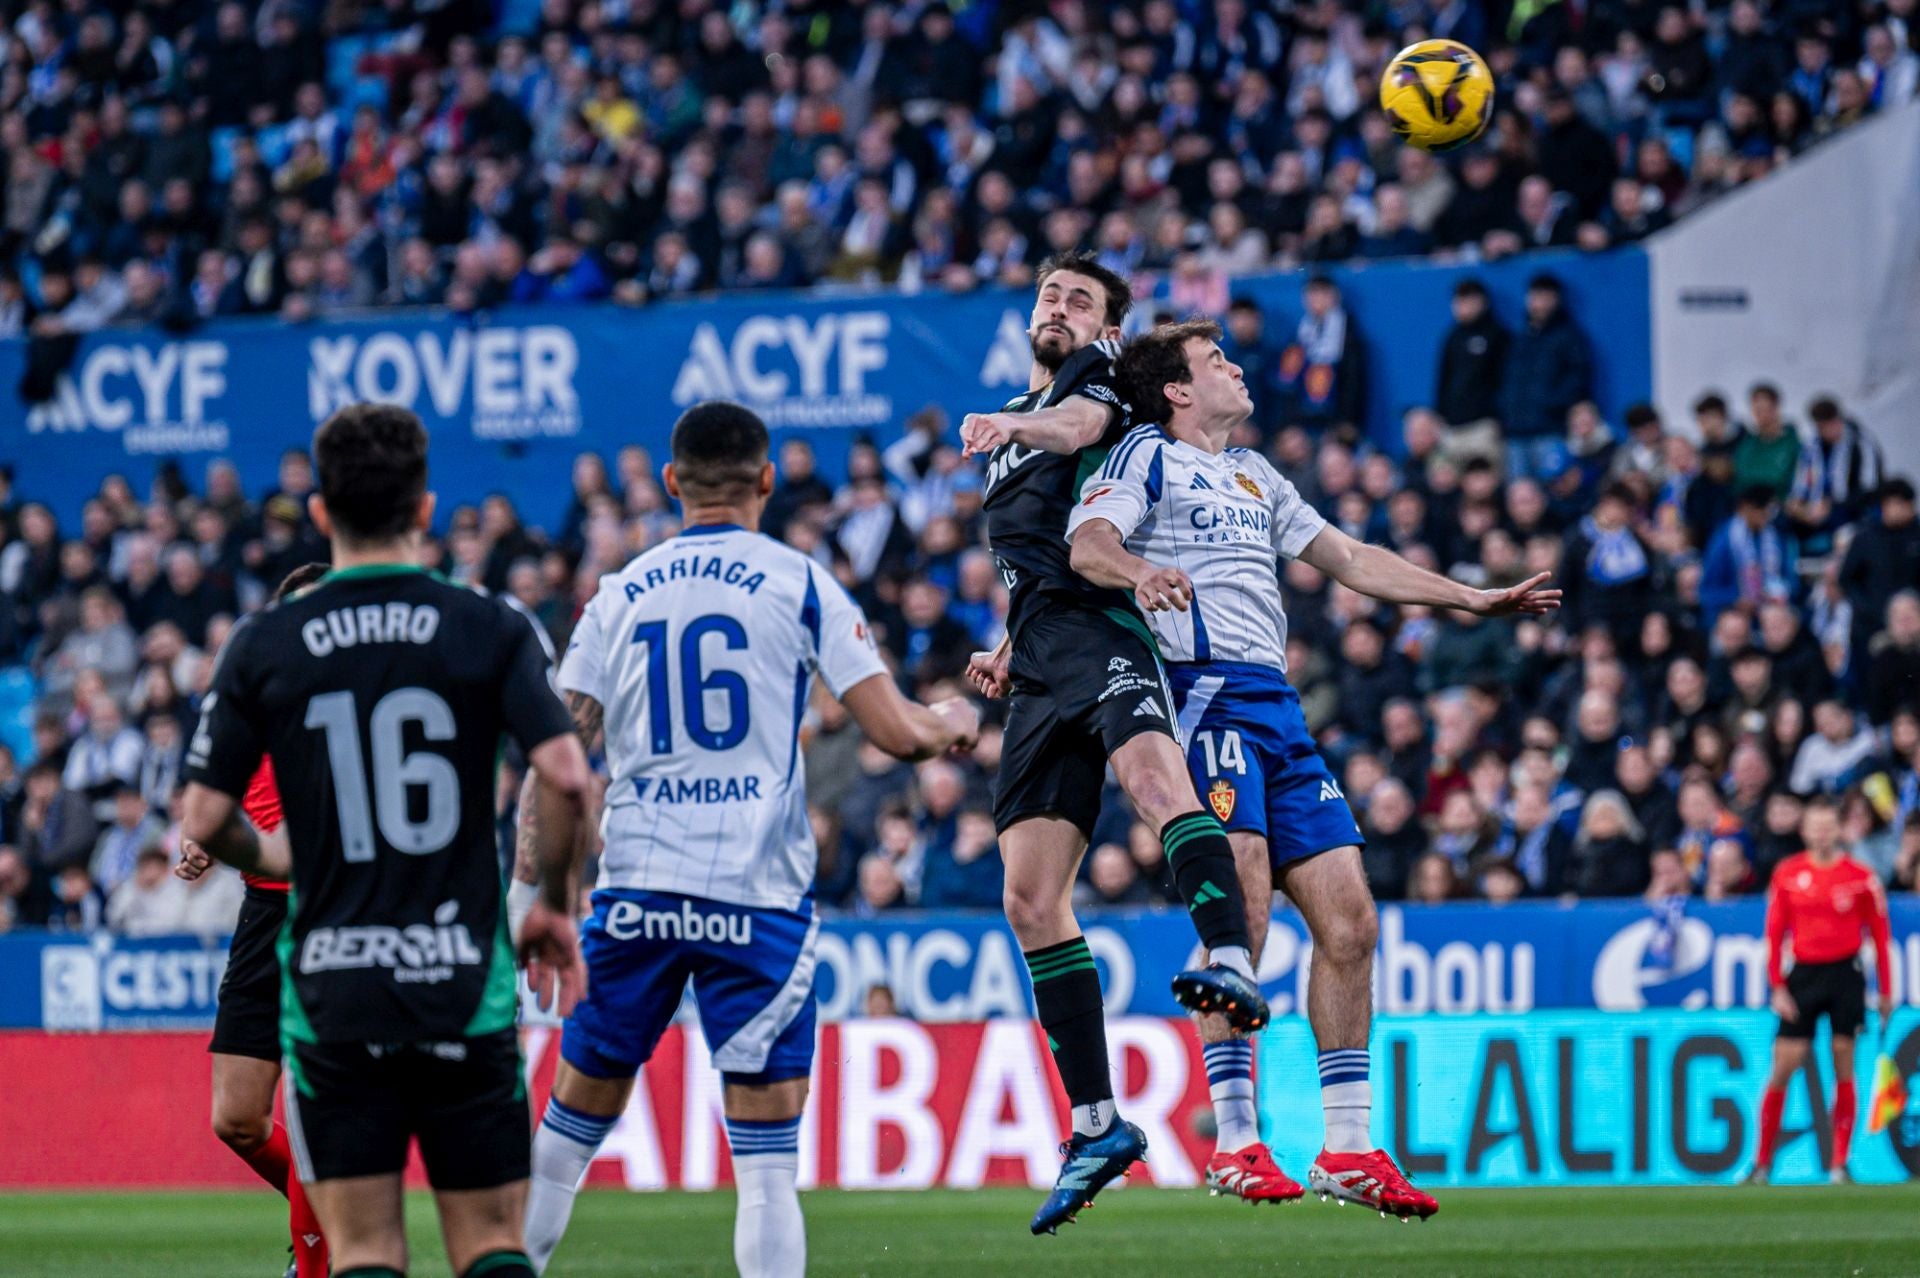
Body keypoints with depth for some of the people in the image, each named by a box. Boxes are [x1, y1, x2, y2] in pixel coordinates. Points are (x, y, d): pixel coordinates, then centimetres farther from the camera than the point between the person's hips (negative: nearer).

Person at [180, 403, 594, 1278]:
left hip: (331, 986, 0)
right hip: (464, 978, 0)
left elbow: (203, 821, 0)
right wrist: (553, 905, 5)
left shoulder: (263, 646, 0)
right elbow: (564, 776, -12)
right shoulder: (491, 631, -1)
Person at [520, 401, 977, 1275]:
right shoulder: (797, 583, 1)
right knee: (766, 1158, -3)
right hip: (756, 895, -3)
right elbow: (895, 732, -3)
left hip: (634, 886, 3)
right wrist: (952, 724, 18)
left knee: (573, 1119, 16)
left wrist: (531, 865, 12)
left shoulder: (619, 594, 10)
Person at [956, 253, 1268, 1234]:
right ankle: (1097, 1125, 3)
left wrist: (1015, 423, -34)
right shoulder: (1006, 432, 33)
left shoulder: (1093, 374, 12)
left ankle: (1232, 963, -61)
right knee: (1030, 899, 0)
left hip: (1102, 628, -8)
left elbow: (1082, 422, -14)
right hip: (1040, 669, 8)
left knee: (1151, 767, -39)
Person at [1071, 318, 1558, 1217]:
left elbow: (1349, 560, 33)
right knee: (1242, 915, -19)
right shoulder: (1147, 455, 6)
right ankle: (1235, 1146, -19)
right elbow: (1088, 543, -12)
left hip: (1277, 706, 8)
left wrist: (1474, 599, 31)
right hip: (1204, 695, -8)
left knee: (1348, 922, 2)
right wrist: (1138, 571, -34)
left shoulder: (1253, 476, 29)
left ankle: (1347, 1147, 7)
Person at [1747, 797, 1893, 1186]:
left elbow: (1880, 937, 4)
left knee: (1843, 1067, -1)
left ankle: (1840, 1164, 4)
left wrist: (1886, 993, 2)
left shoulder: (1861, 877, 0)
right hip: (1803, 975, 1)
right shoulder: (1787, 874, 3)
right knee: (1782, 1068, -2)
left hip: (1845, 975, -1)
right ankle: (1762, 1163, 6)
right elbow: (1775, 933, 5)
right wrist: (1778, 988, -2)